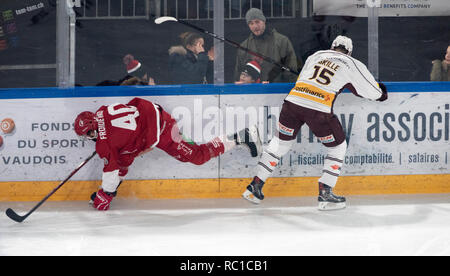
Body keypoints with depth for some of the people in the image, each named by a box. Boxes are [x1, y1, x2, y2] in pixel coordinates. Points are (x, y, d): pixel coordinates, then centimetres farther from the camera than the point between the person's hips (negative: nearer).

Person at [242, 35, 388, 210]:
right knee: (337, 147, 16)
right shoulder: (352, 65, 12)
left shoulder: (316, 56, 23)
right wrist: (381, 92, 41)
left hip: (293, 100, 4)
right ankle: (325, 194, 8)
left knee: (281, 142, 22)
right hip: (318, 110, -4)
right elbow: (373, 92, 18)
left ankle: (255, 187, 20)